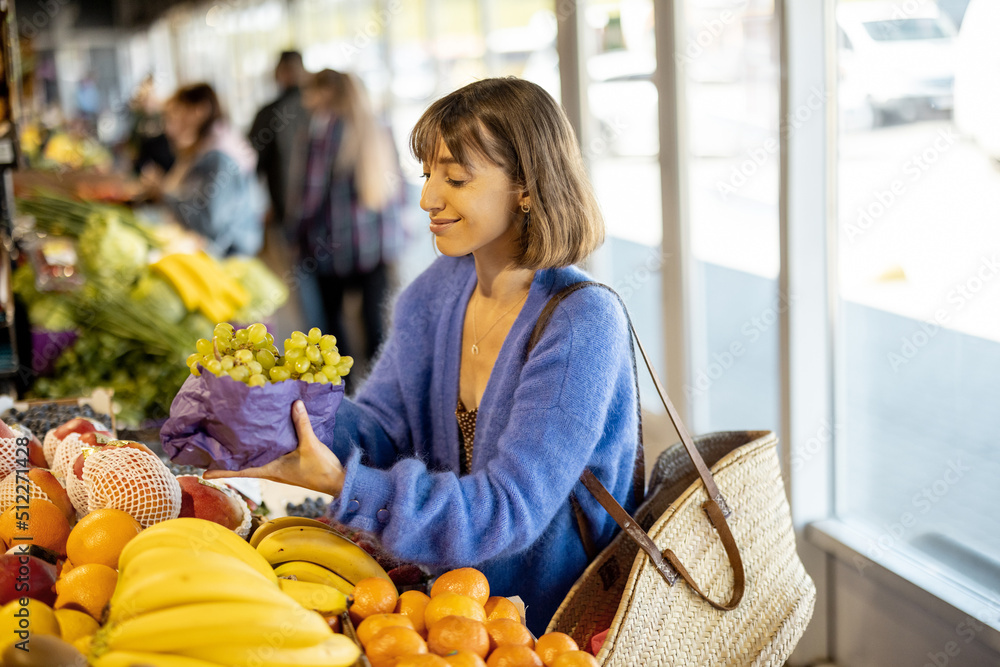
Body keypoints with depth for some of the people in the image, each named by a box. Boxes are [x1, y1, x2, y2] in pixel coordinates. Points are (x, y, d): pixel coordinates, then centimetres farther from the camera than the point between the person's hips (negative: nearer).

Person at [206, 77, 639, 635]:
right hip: (452, 593, 6)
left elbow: (509, 512, -26)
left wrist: (342, 483, -34)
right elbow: (380, 422, 1)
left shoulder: (583, 323, -22)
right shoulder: (440, 290, 2)